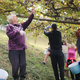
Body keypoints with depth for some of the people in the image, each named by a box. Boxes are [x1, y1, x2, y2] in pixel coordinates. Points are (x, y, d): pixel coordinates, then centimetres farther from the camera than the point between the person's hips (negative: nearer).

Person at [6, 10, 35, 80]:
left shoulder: (21, 25, 16)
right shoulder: (10, 26, -2)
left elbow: (28, 22, 9)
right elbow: (9, 34, -18)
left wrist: (32, 14, 1)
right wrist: (18, 32, -26)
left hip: (22, 48, 6)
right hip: (14, 49, -5)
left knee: (23, 64, 4)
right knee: (15, 65, -6)